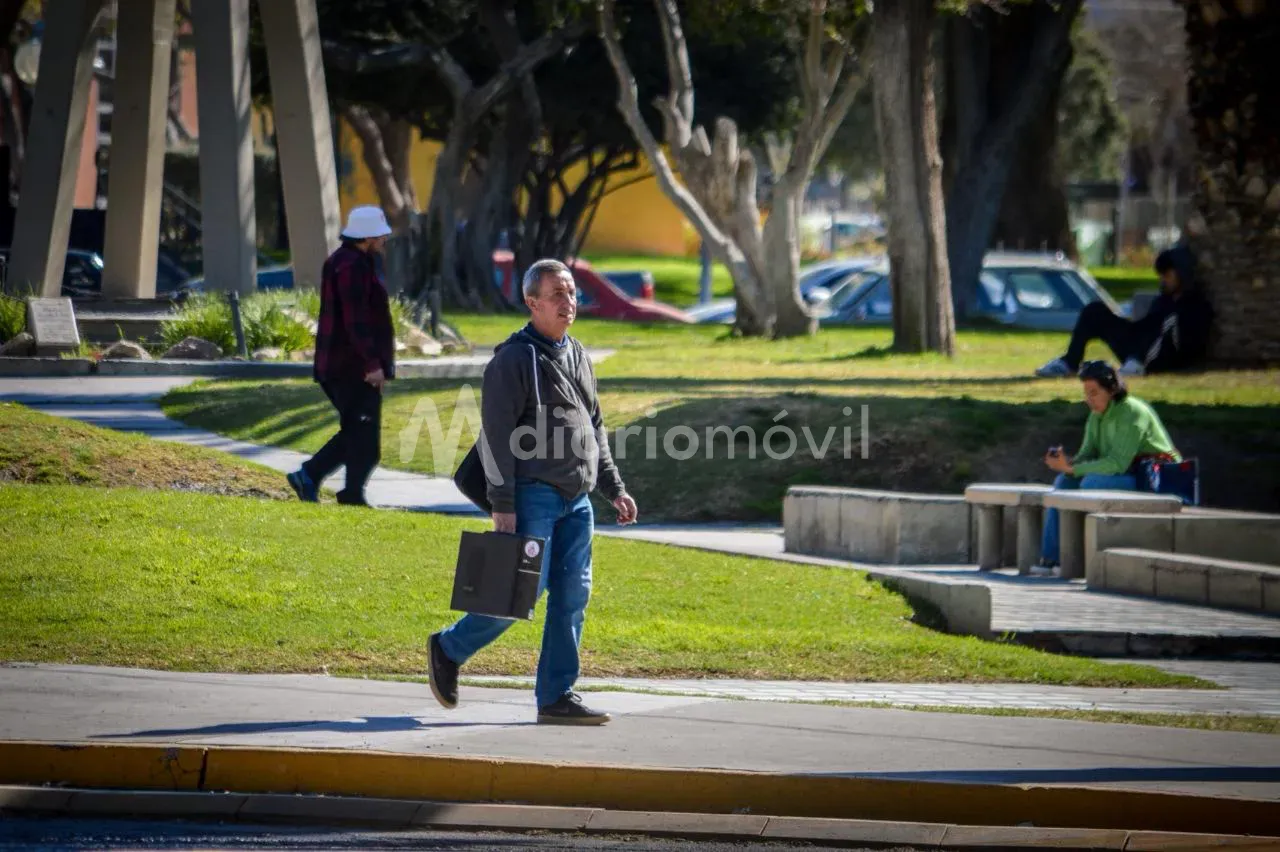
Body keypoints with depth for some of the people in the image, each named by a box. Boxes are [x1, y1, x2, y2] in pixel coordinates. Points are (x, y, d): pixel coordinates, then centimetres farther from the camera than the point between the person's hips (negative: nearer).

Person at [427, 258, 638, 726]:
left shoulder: (577, 355, 17)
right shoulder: (514, 358, -8)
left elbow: (594, 429, 25)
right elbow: (497, 435, -12)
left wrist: (615, 488, 19)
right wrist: (502, 503, -17)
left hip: (576, 499, 8)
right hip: (533, 495, -7)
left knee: (573, 596, 3)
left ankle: (557, 695, 6)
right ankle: (448, 649, 11)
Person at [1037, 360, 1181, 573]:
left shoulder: (1132, 413, -20)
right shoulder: (1096, 416, 7)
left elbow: (1118, 463, -28)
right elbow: (1087, 455, 5)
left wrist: (1072, 468, -29)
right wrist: (1067, 463, -19)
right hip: (1125, 475, 9)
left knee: (1091, 483, -29)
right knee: (1064, 482, -5)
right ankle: (1049, 558, -8)